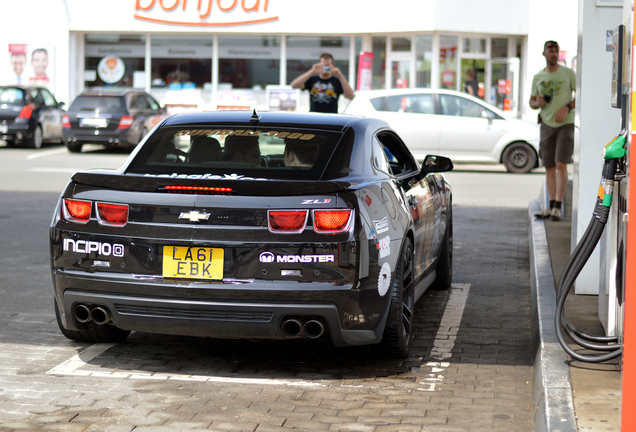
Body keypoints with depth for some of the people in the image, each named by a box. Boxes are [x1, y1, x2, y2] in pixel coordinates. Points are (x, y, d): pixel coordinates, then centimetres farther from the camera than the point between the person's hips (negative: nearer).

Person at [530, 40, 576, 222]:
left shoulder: (568, 73, 0)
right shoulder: (538, 77, 9)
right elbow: (532, 102, 16)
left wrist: (567, 108, -15)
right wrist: (537, 103, -8)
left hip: (566, 124, -4)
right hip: (547, 124, 4)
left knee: (561, 164, -13)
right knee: (549, 167, 5)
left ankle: (557, 207, -14)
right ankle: (551, 206, 11)